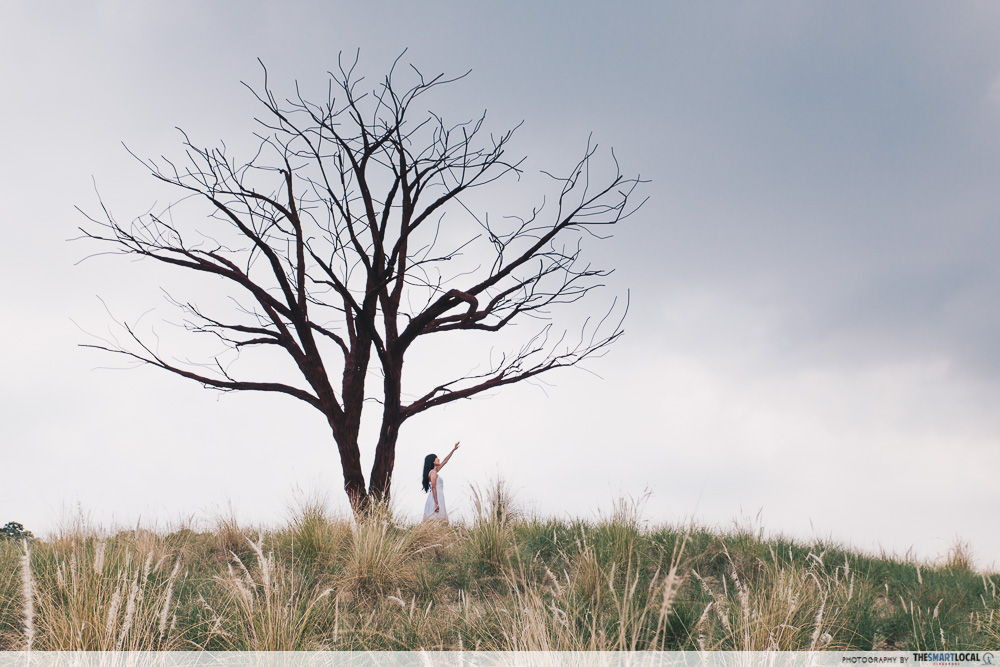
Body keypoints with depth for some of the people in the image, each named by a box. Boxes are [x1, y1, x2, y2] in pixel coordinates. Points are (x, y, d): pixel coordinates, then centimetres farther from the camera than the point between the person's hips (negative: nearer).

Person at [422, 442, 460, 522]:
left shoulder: (435, 471, 18)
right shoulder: (433, 472, -9)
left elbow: (445, 461, 27)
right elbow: (433, 488, -16)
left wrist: (453, 450, 32)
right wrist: (436, 503, -22)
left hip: (438, 498, 9)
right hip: (436, 499, -9)